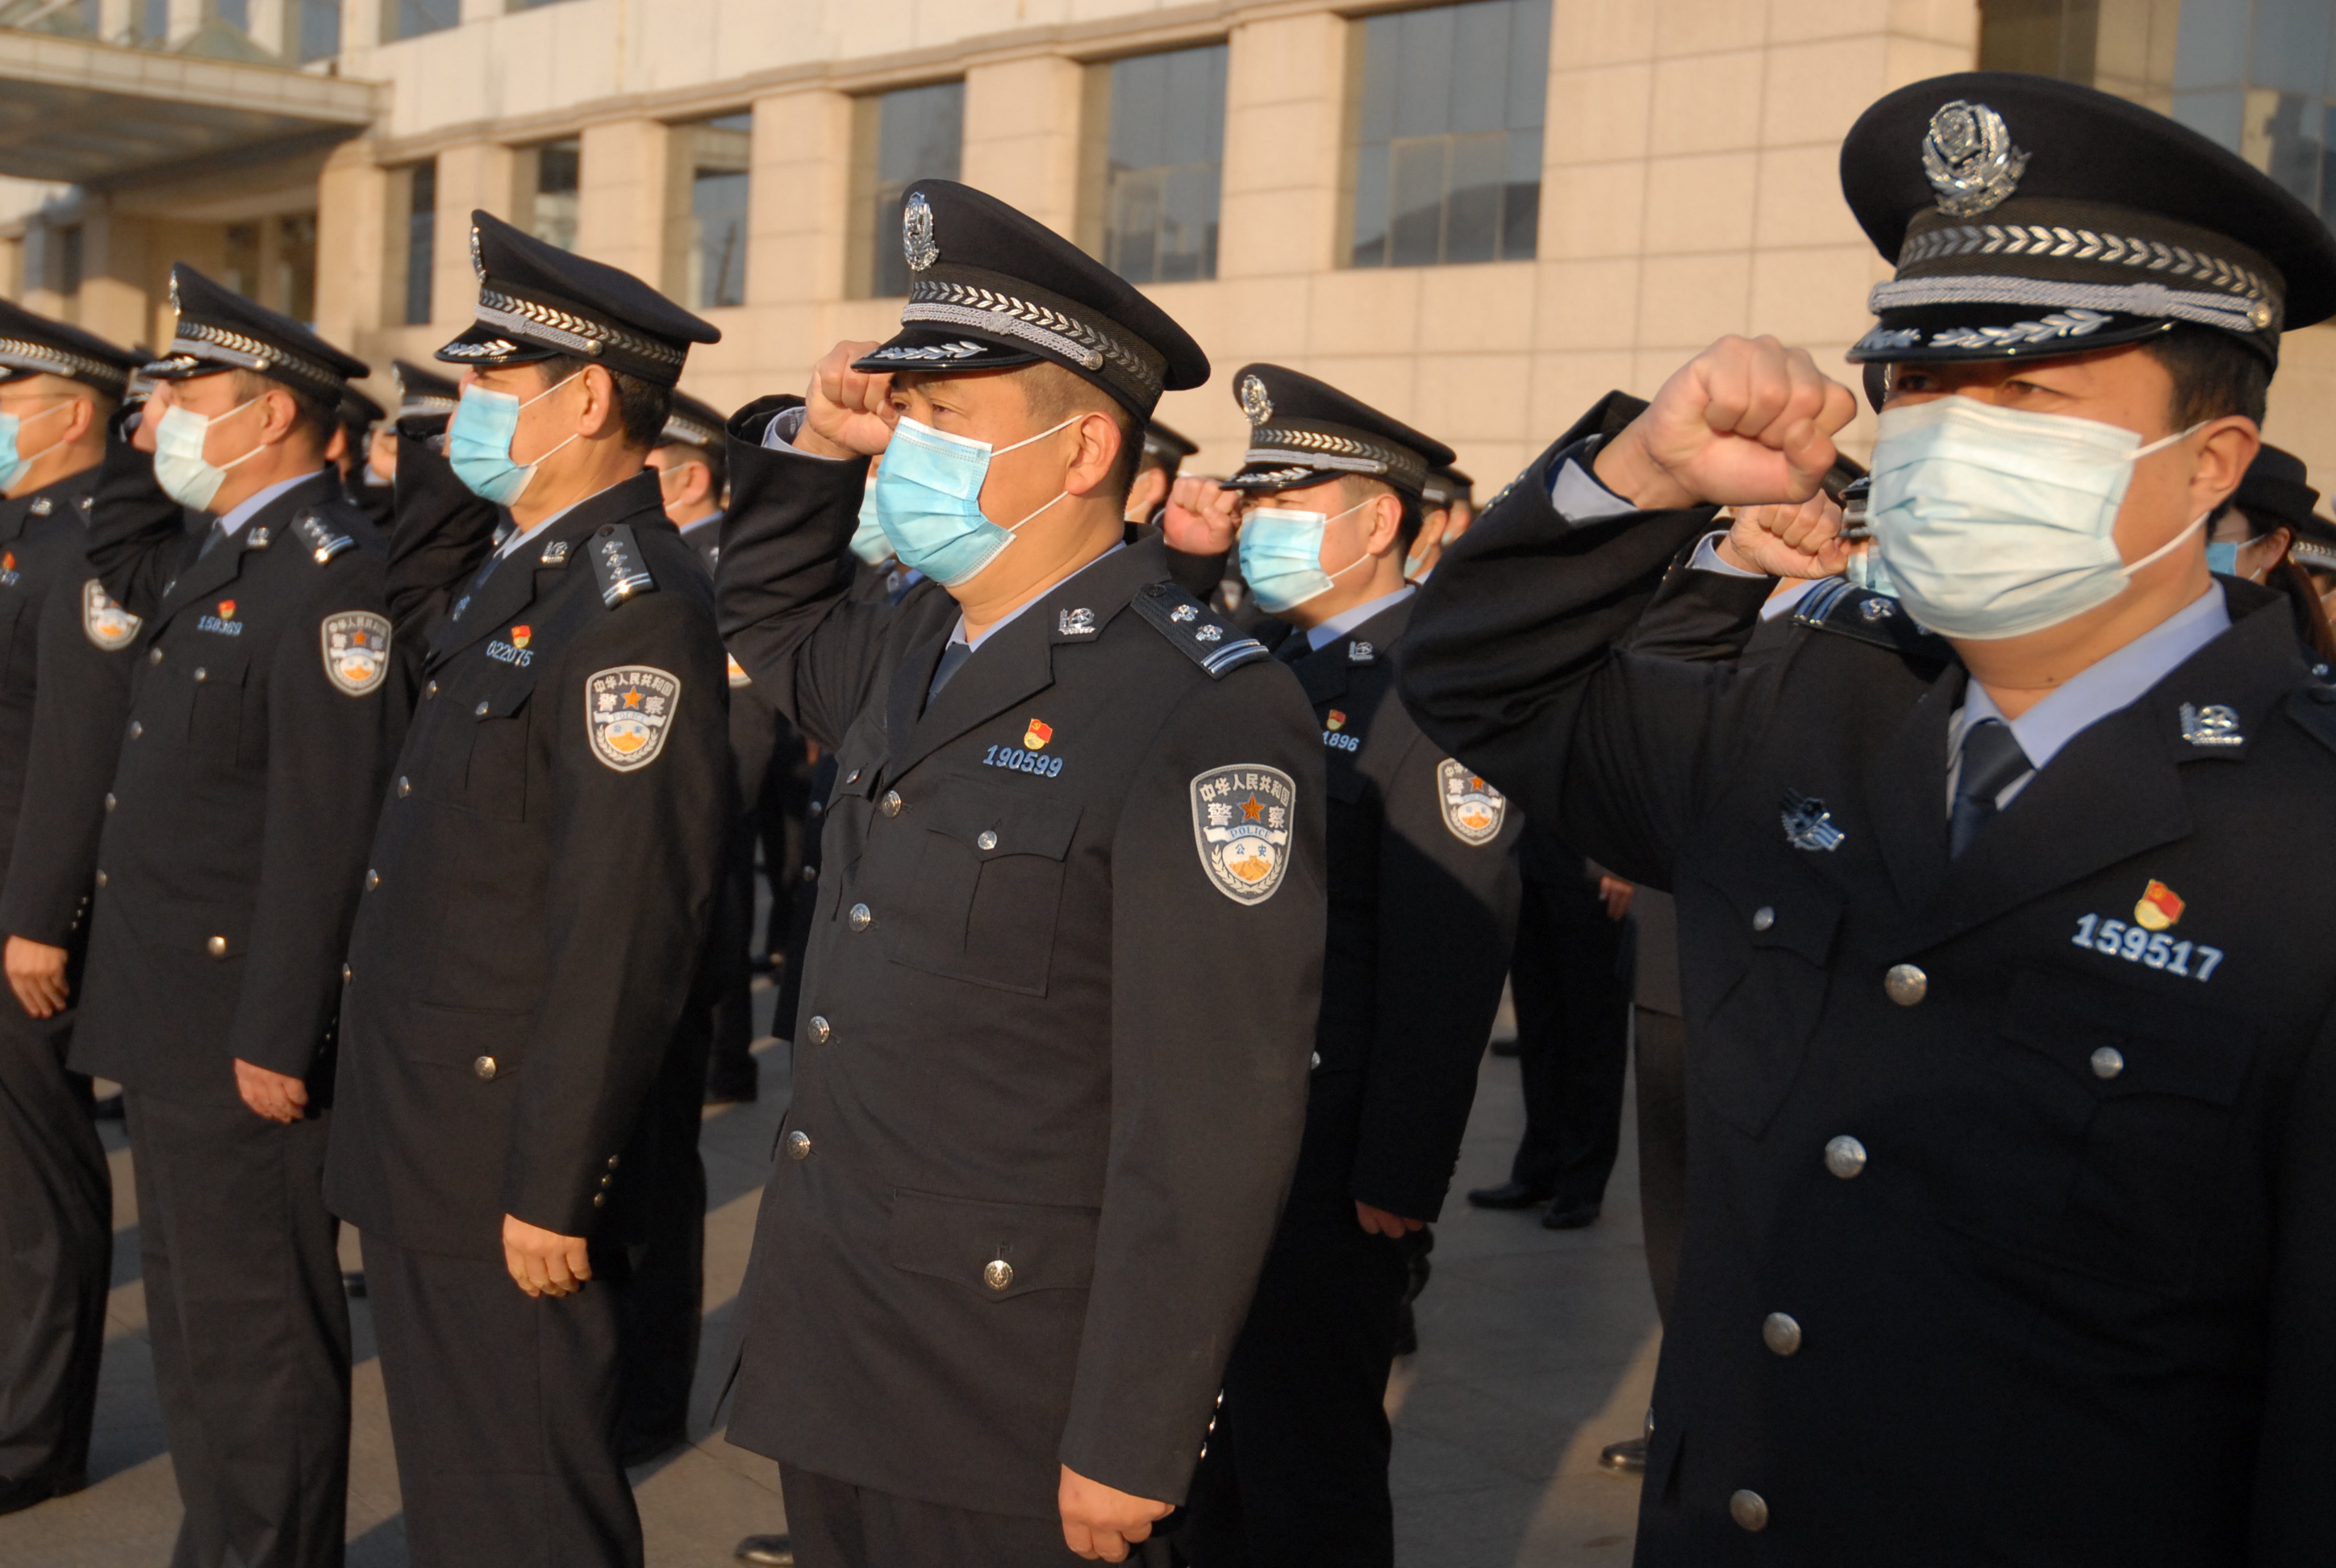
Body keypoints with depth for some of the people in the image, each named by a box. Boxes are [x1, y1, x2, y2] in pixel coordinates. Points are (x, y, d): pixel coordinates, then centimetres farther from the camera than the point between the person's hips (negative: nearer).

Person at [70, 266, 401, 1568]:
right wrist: (144, 449, 16)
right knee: (196, 1320, 19)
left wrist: (276, 1038, -23)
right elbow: (122, 563, 34)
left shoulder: (330, 574, -19)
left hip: (245, 1029, -10)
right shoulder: (223, 555, 11)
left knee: (254, 1335, 1)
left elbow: (325, 831, -24)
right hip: (175, 1019, 10)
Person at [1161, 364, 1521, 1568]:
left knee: (1307, 1465, 7)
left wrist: (1399, 1176, -21)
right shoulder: (1275, 663, 11)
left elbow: (1448, 951, -21)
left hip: (1333, 1153, -8)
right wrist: (1184, 555, -2)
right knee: (1221, 1432, 21)